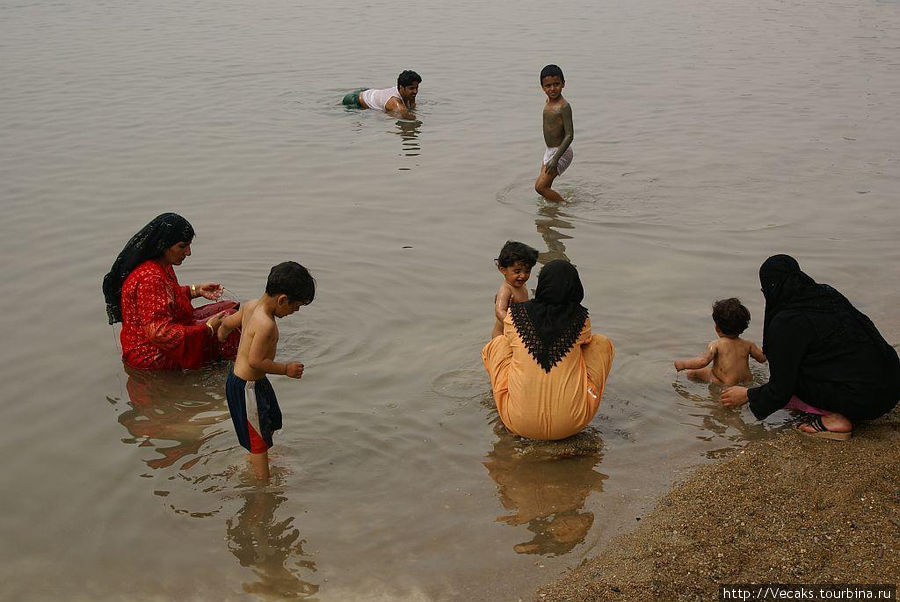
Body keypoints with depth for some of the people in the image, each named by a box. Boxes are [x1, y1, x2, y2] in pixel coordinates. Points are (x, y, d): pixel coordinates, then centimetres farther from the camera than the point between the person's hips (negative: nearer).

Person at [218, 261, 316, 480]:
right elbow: (255, 361, -30)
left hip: (238, 378, 10)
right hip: (247, 386, -10)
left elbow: (227, 323, 14)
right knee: (259, 438, 5)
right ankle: (263, 482, 19)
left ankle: (255, 461, 46)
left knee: (272, 422, 27)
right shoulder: (266, 325, -31)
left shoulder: (250, 306, -3)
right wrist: (286, 369, -18)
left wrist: (221, 335, 36)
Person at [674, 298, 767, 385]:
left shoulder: (716, 345, -11)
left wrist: (683, 364, -12)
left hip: (724, 385, -6)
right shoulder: (748, 345, 3)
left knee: (691, 373, 4)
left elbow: (704, 361, -22)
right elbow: (762, 358, 11)